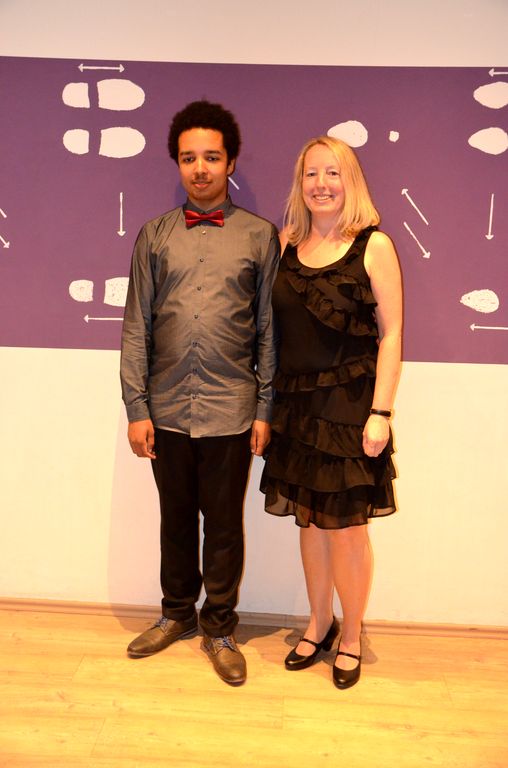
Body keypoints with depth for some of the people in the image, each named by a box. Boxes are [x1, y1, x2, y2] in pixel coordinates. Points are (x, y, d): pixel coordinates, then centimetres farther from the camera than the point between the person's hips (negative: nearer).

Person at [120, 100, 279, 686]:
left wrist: (265, 410, -3)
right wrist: (136, 407, -2)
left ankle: (219, 628, 29)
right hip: (167, 410, 2)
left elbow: (269, 329, 1)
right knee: (176, 518, 16)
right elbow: (136, 325, 4)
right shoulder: (154, 235, 6)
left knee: (224, 525, 9)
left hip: (231, 412, -2)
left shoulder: (259, 236, 2)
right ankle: (177, 614, 37)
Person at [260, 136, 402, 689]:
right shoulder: (286, 243, 7)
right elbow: (274, 325, 8)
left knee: (346, 527, 5)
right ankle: (319, 623, 36)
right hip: (297, 403, 4)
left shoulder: (374, 245, -5)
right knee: (309, 520, 15)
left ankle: (351, 637, 29)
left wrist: (380, 412, -13)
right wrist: (269, 403, 4)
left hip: (349, 405, -4)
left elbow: (391, 333, -7)